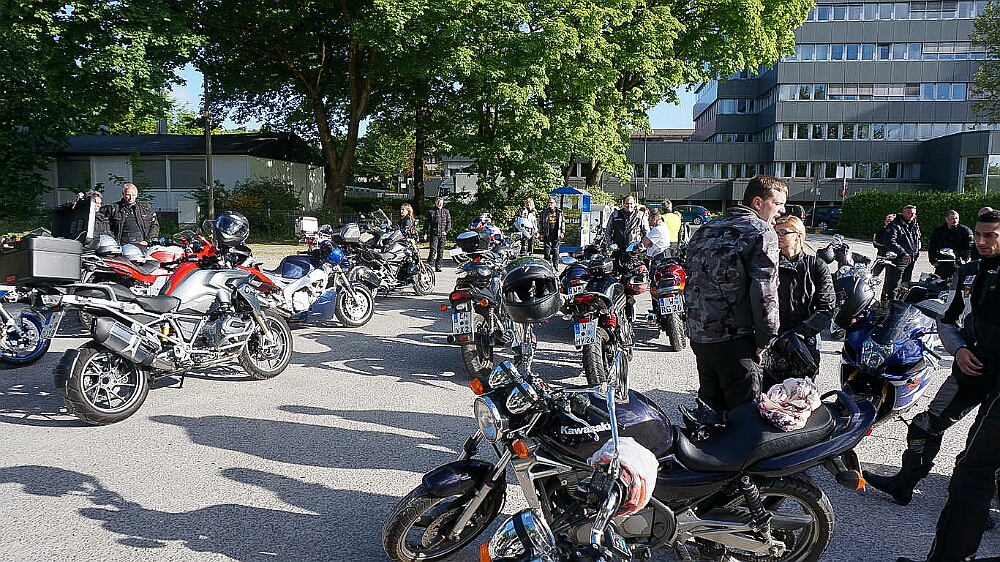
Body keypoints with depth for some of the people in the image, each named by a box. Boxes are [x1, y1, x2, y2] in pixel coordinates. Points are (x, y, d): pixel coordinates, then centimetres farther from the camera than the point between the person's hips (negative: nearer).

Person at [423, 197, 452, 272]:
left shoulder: (446, 212, 11)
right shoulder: (430, 211, 5)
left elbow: (449, 222, 11)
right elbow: (426, 223, 5)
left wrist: (446, 231, -2)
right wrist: (425, 233, -1)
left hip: (443, 235, 3)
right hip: (434, 234, -3)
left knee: (440, 251, 5)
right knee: (433, 250, -12)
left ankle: (438, 267, 11)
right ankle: (428, 265, -7)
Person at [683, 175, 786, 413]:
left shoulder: (705, 229, 16)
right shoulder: (762, 232, -6)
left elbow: (690, 282, 18)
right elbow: (764, 292, -15)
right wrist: (765, 340, -6)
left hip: (697, 334, 8)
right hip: (733, 339, -8)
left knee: (710, 409, 20)